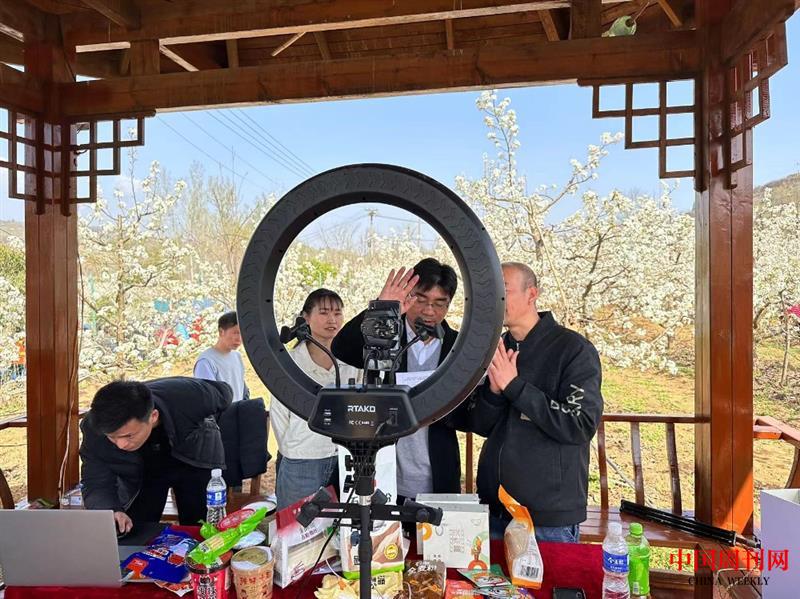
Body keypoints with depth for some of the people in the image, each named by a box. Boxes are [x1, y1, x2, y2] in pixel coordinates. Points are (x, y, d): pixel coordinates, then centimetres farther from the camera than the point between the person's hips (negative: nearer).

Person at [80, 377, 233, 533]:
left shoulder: (189, 397, -36)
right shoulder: (94, 427, -30)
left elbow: (223, 393, -14)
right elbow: (96, 483, -22)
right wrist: (110, 512, -41)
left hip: (193, 462, -1)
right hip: (141, 471, 1)